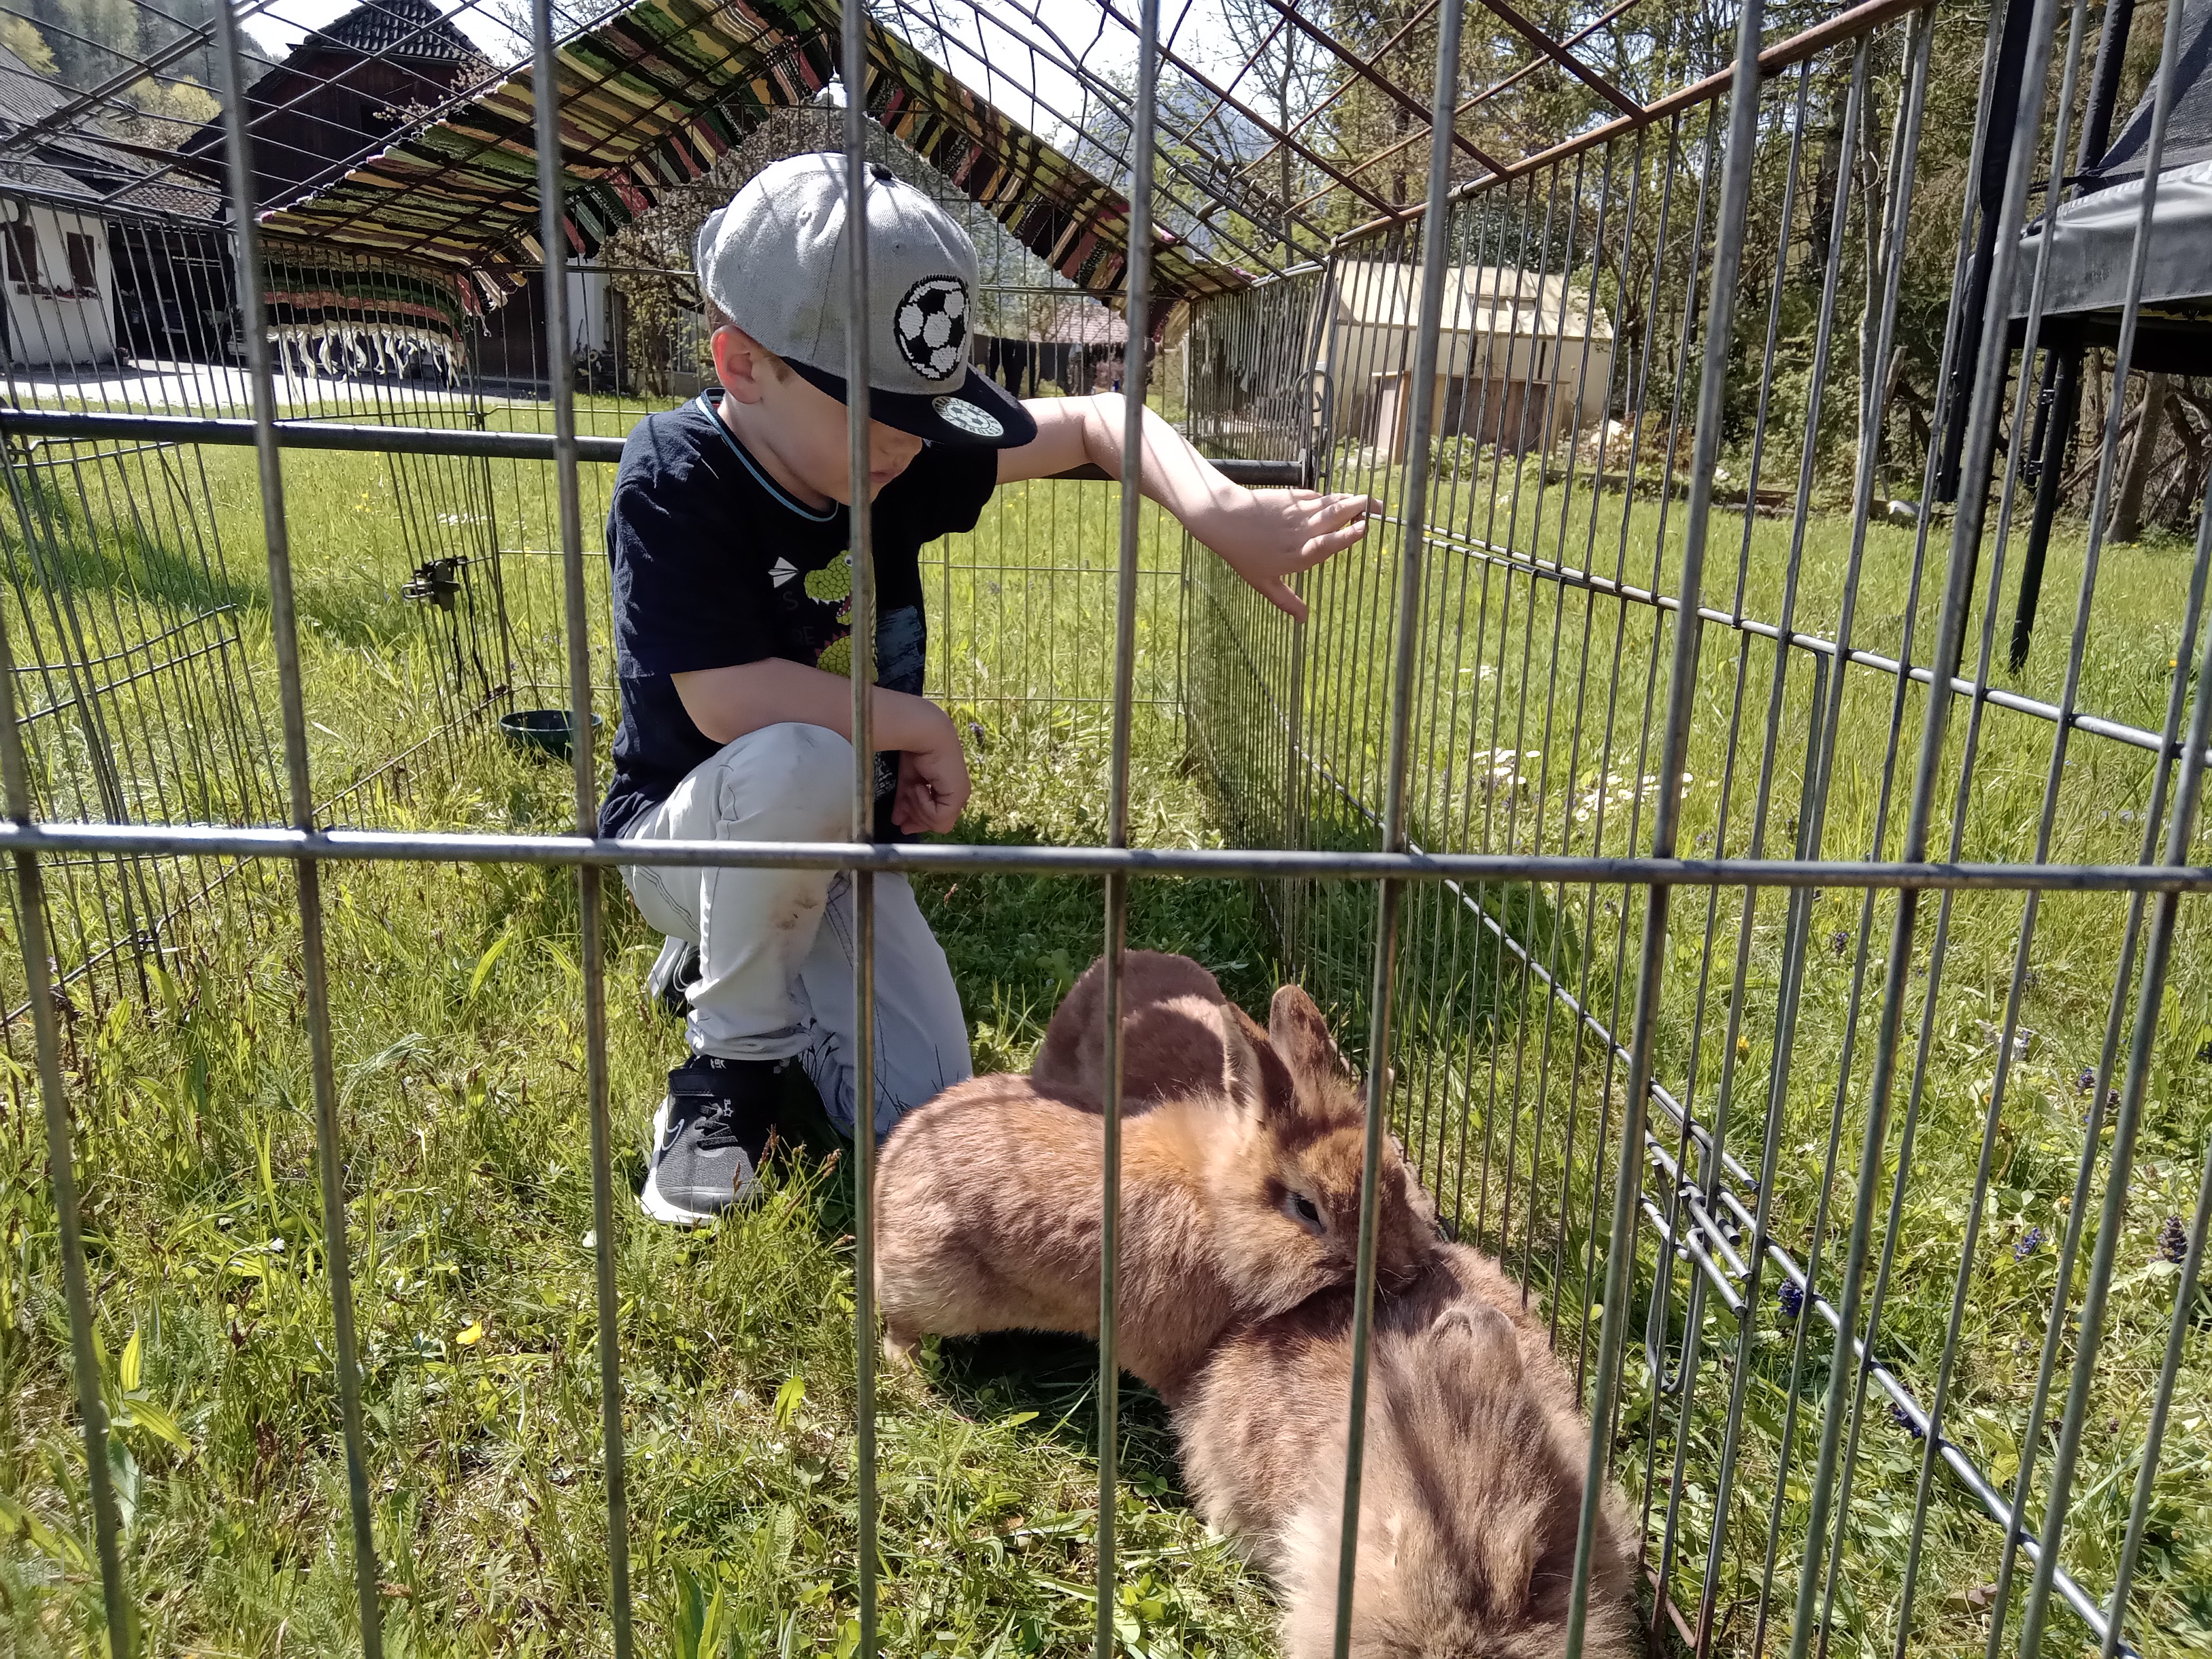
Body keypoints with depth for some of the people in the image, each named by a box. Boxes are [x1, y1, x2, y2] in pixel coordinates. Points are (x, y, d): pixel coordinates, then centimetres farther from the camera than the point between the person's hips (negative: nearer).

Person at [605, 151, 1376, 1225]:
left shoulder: (900, 456, -9)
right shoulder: (676, 478, -23)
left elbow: (1094, 422, -1)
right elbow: (727, 700, -32)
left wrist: (1220, 512, -18)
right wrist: (921, 726, -21)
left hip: (843, 849, 5)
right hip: (691, 838, -5)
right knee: (799, 764, -40)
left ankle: (731, 962, 21)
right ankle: (734, 1052, -11)